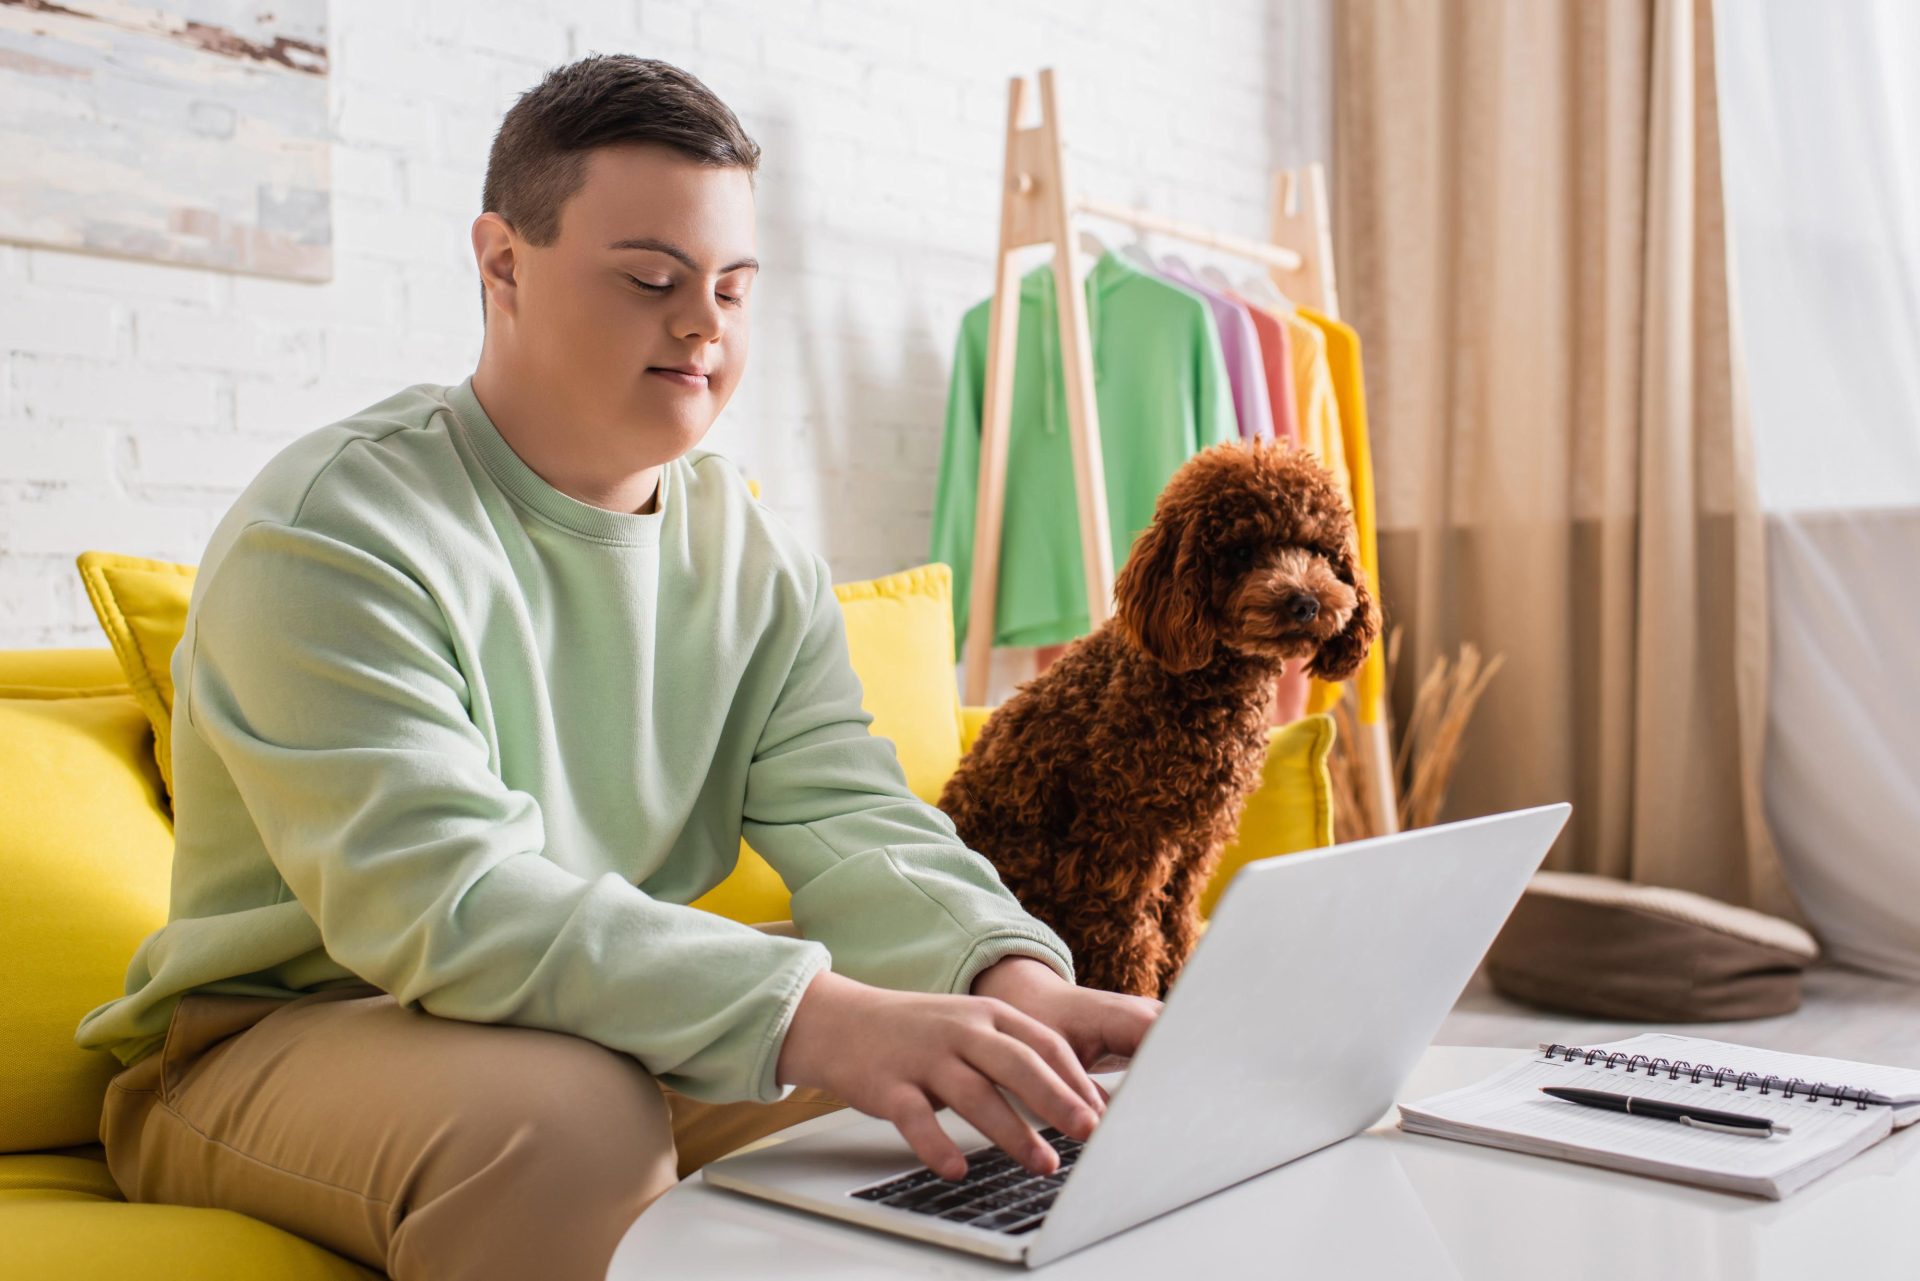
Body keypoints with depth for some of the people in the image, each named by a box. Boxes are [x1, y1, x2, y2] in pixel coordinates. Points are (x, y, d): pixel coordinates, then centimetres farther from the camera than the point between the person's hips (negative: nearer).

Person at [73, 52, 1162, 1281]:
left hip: (623, 1022, 6)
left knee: (945, 1051, -10)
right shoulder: (333, 532, -18)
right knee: (567, 1117, -36)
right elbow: (440, 897, -31)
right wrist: (808, 1015, -43)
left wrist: (1014, 975, -29)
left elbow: (853, 820, -8)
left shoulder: (761, 559, 4)